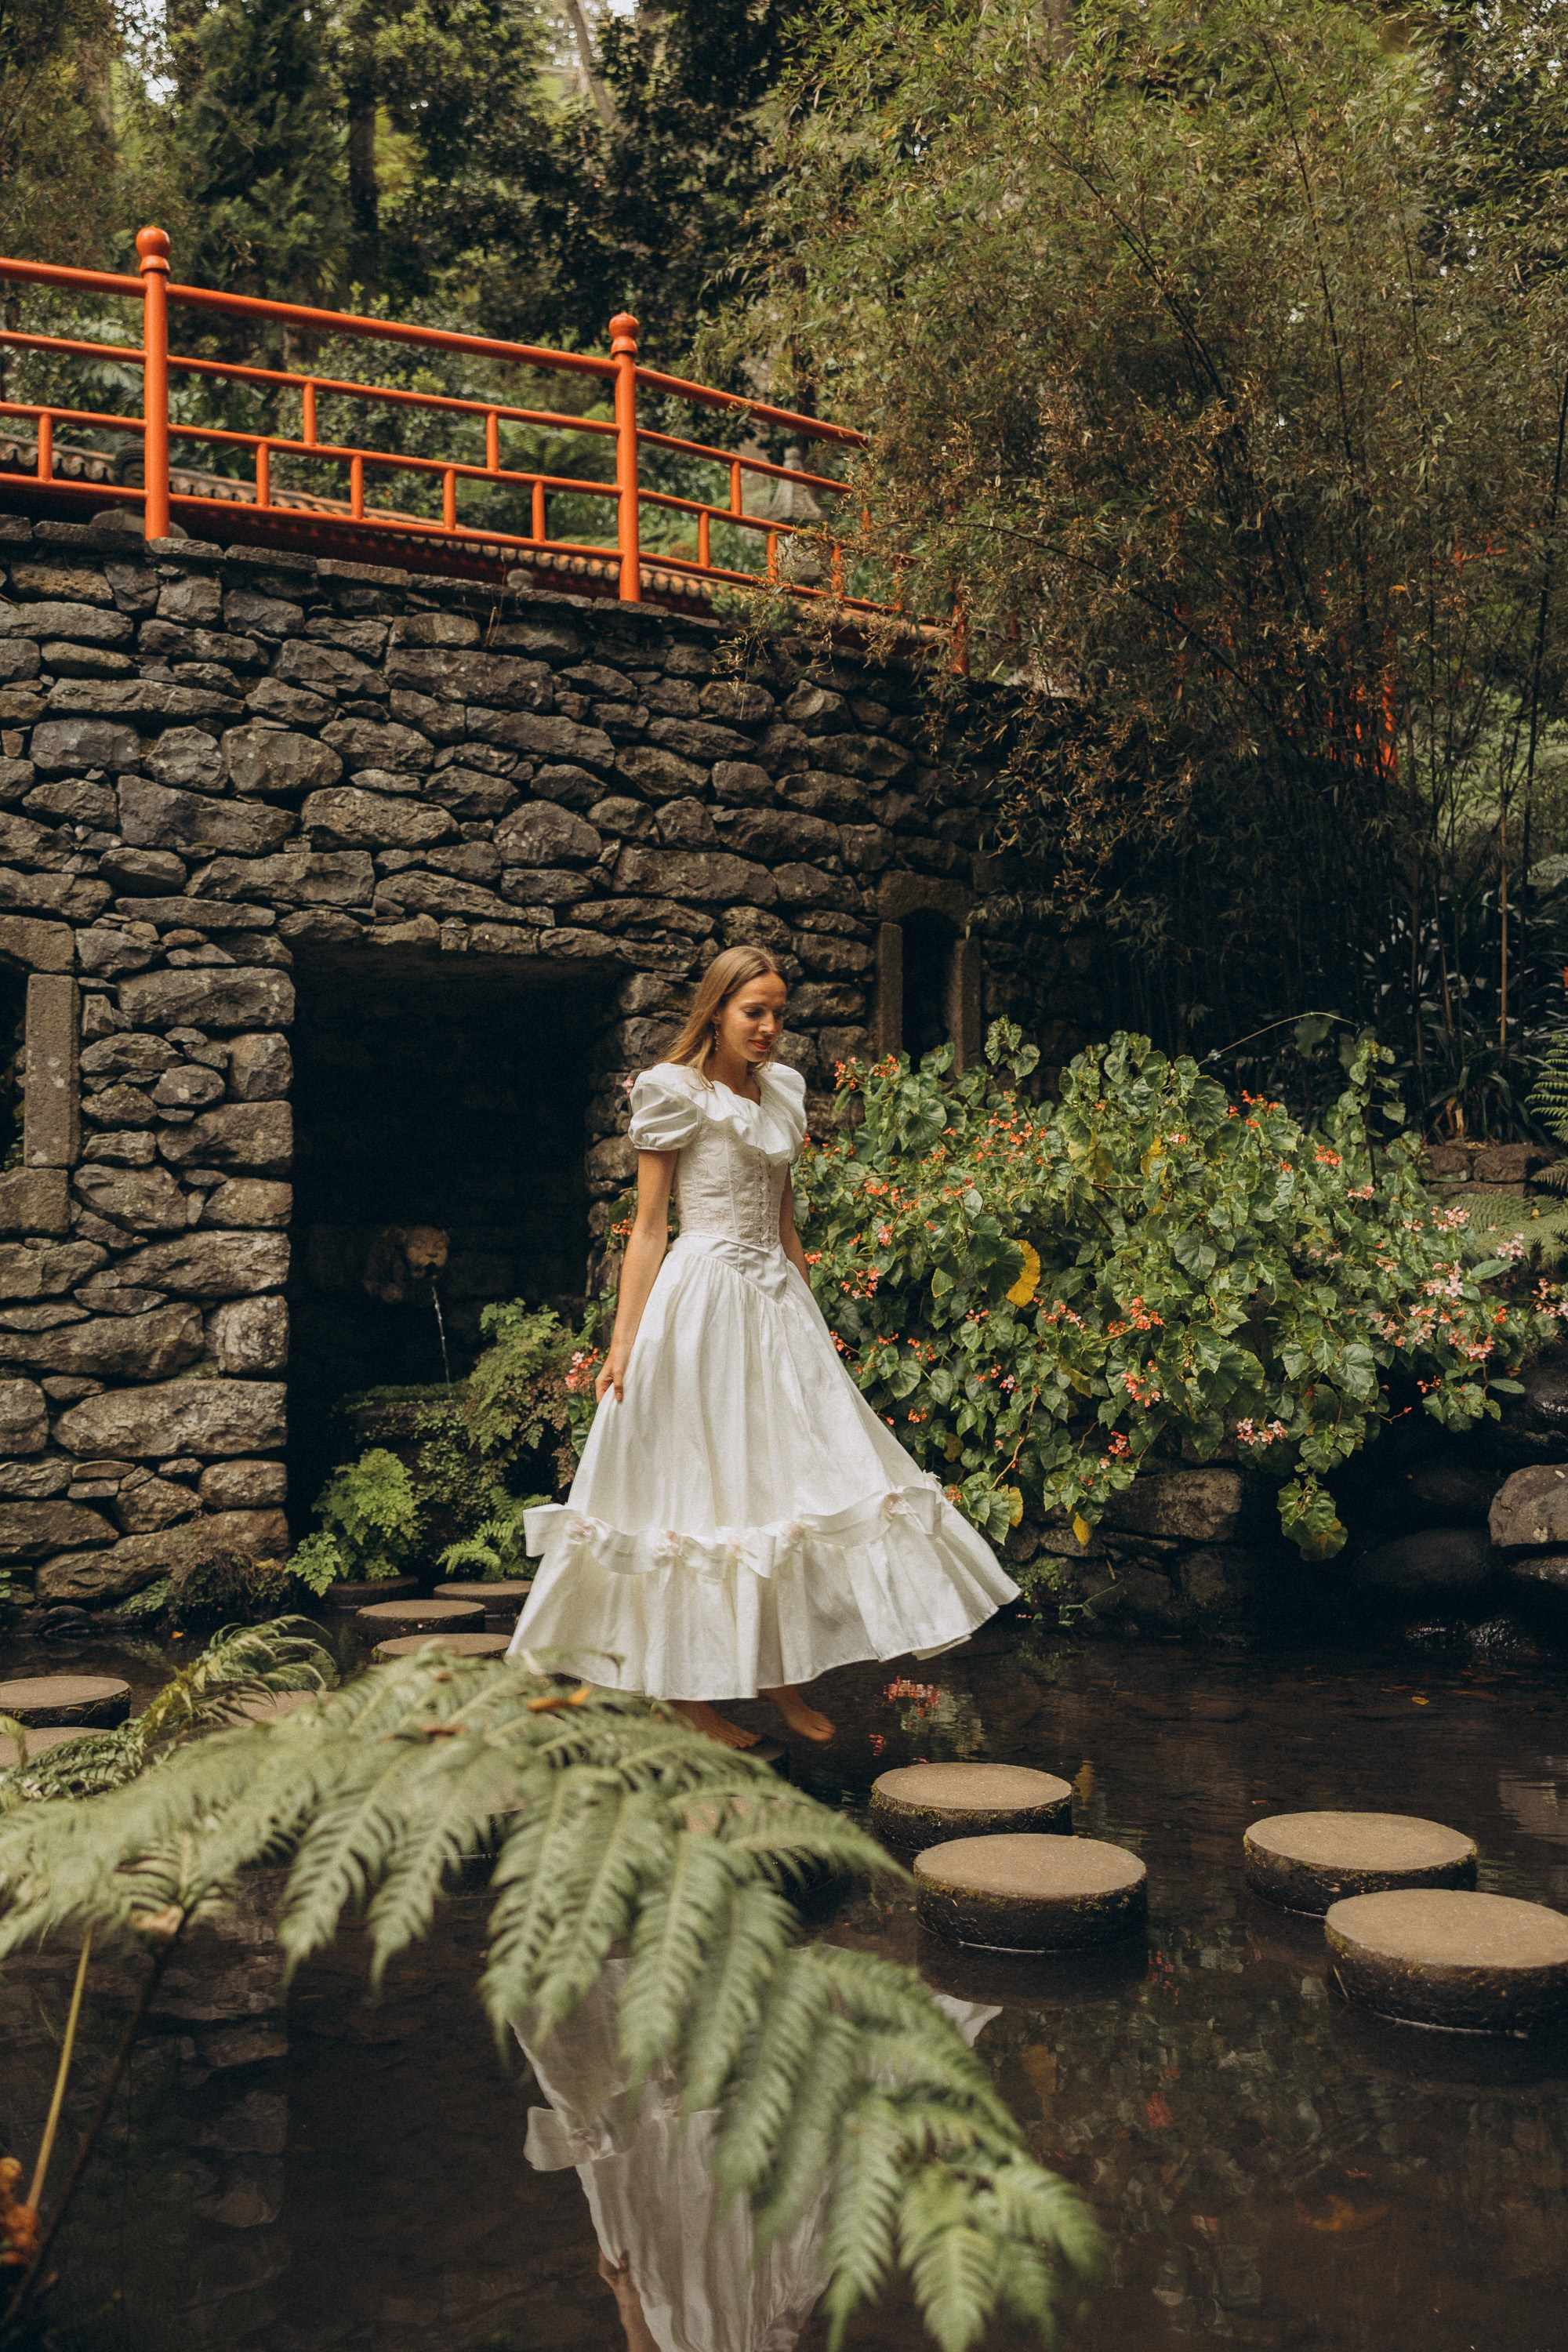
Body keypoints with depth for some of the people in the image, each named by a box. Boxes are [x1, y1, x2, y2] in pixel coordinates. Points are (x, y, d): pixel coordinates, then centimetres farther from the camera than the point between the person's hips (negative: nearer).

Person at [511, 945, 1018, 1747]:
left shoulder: (782, 1090, 14)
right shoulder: (674, 1092, -5)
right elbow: (648, 1227, -6)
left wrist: (807, 1311, 19)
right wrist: (623, 1340, -10)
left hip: (776, 1299, 7)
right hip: (701, 1298, -7)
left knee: (788, 1478, 5)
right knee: (701, 1486, -3)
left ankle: (785, 1679, 14)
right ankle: (689, 1695, 6)